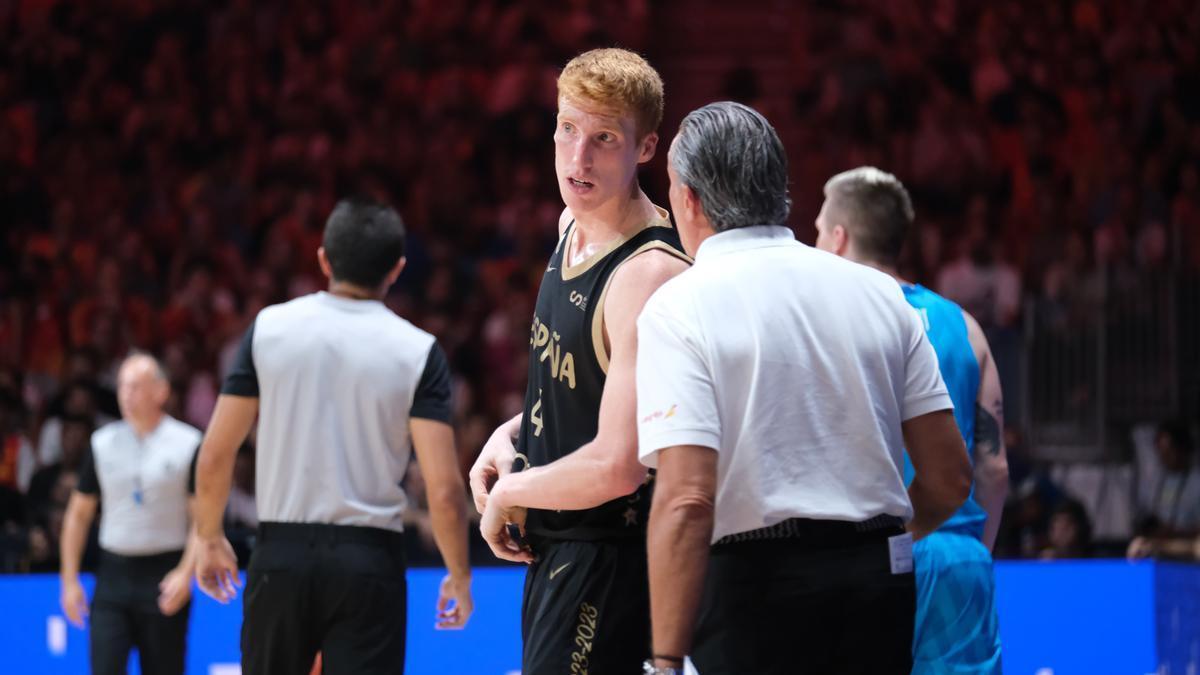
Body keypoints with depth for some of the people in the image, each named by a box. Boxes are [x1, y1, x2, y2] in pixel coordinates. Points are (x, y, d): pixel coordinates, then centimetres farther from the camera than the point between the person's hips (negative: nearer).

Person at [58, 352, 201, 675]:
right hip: (114, 573, 2)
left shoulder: (188, 443, -3)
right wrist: (70, 579, 7)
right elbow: (79, 514, 13)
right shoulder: (102, 443, 7)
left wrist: (185, 573, -17)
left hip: (164, 578, -2)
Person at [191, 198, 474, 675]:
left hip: (282, 552, 2)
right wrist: (459, 574, 4)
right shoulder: (418, 351, -4)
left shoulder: (269, 328, 1)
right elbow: (443, 486, -9)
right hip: (369, 561, -2)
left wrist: (210, 537, 17)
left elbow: (216, 453, 2)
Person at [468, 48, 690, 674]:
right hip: (552, 545, 10)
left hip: (605, 557, -10)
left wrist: (509, 494, -12)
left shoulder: (649, 276, -23)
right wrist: (512, 434, 6)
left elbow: (617, 468, -28)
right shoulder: (574, 225, 6)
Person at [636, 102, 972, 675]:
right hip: (881, 582, 5)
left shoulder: (677, 309, -7)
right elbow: (950, 478, 8)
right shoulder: (880, 292, 8)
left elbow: (686, 501, -17)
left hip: (756, 584, -5)